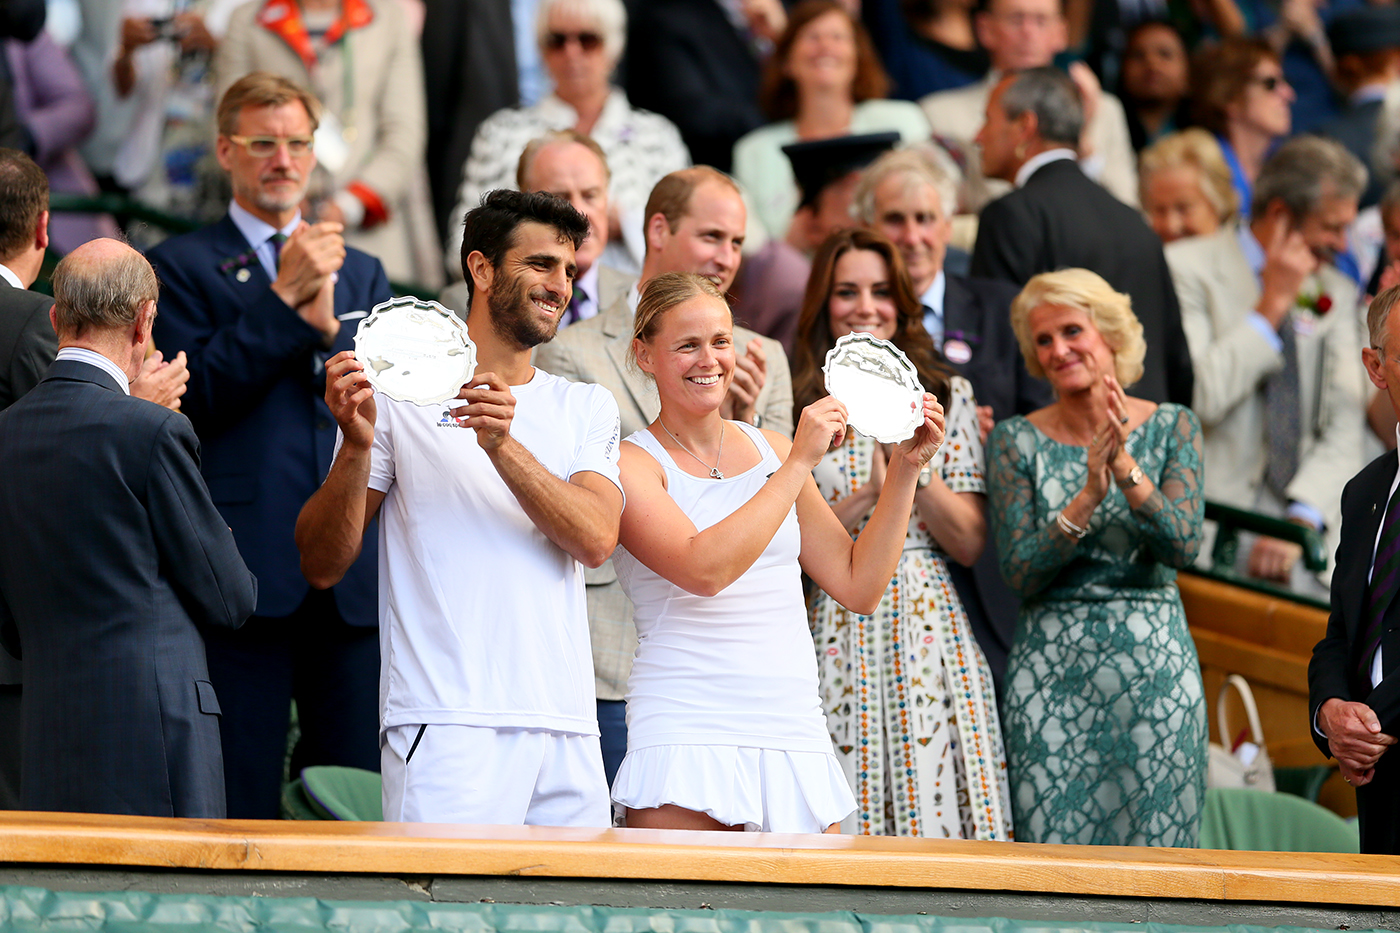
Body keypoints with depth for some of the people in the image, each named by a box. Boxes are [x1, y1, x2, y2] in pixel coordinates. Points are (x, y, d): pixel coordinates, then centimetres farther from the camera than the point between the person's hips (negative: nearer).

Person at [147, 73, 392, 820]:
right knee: (240, 807, -4)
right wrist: (284, 297, -8)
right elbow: (197, 395, -7)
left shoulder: (360, 273, 20)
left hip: (354, 573, 4)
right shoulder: (182, 267, 7)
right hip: (245, 565, -4)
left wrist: (329, 324, -7)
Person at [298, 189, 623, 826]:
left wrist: (502, 445, -16)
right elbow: (322, 566, 2)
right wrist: (357, 445, -14)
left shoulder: (587, 408, 16)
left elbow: (595, 539, -3)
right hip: (446, 726, -4)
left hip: (568, 733, 4)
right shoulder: (403, 391, 4)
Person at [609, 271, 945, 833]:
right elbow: (703, 568, -18)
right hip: (687, 738, -5)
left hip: (795, 737, 5)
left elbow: (858, 588, 14)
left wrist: (905, 468, 7)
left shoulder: (771, 450, 15)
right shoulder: (633, 464, -1)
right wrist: (800, 463, -14)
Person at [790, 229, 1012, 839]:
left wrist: (917, 465, -10)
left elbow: (970, 545, 4)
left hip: (932, 636, 1)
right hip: (838, 640, -1)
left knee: (937, 822, -5)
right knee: (841, 821, -6)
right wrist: (867, 496, -13)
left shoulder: (947, 396, 9)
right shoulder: (798, 406, 6)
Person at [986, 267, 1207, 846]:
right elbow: (1020, 572, -7)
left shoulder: (1170, 428, 4)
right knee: (1054, 842, -3)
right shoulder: (1018, 441, 2)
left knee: (1153, 841, -2)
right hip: (1051, 667, 0)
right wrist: (1089, 495, -18)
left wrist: (1126, 468, -20)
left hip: (1154, 664, 0)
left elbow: (1183, 546, -9)